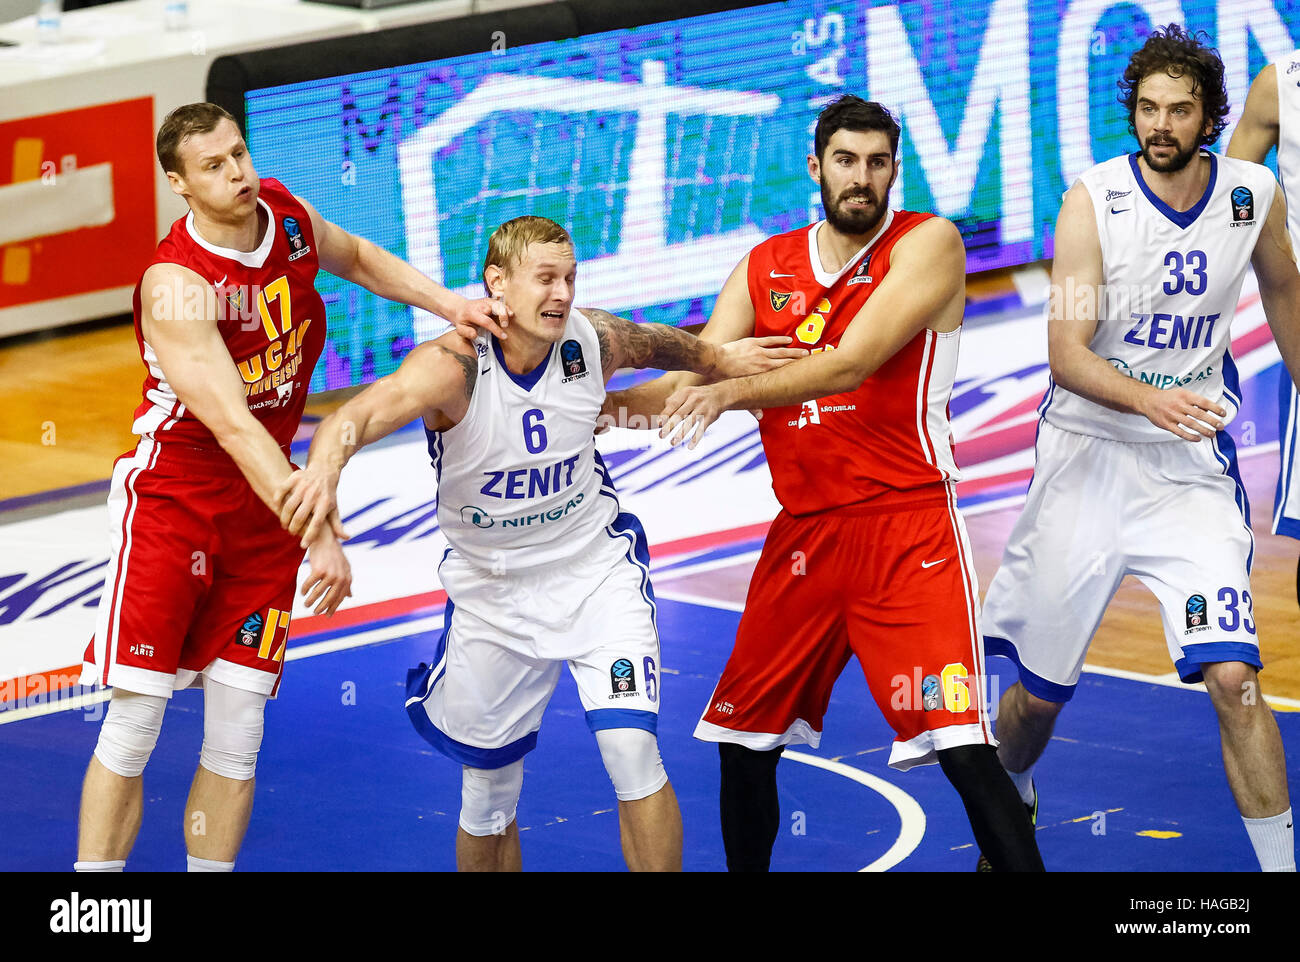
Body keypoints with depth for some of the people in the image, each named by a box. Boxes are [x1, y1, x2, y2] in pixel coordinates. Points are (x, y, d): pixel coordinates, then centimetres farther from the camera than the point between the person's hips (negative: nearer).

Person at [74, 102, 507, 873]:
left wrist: (449, 304, 7)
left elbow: (358, 258, 22)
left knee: (237, 730, 3)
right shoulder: (176, 283, -25)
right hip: (173, 494, -6)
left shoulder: (285, 214, -3)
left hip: (265, 504, 6)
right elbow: (235, 427, -32)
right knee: (134, 722, -5)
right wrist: (319, 534, -39)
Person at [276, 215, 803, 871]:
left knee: (631, 749, -18)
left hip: (594, 566, 1)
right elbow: (360, 414, -45)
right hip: (491, 590, -1)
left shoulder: (591, 338, -13)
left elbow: (660, 344, 13)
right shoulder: (454, 366, -26)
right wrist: (324, 470, -64)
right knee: (487, 795, 10)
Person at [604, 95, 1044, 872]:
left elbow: (851, 364, -19)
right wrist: (603, 405, -9)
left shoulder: (928, 244, -6)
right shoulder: (764, 268, 11)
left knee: (962, 747, -17)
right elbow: (698, 376, 9)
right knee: (743, 741, 13)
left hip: (908, 527, -6)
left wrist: (732, 393, -30)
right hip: (803, 533, 6)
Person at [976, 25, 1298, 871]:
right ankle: (1010, 809, 41)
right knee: (1039, 690, 10)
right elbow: (1067, 355, -20)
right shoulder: (1094, 203, -13)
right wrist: (1149, 399, -38)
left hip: (1194, 467, 1)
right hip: (1088, 456, -1)